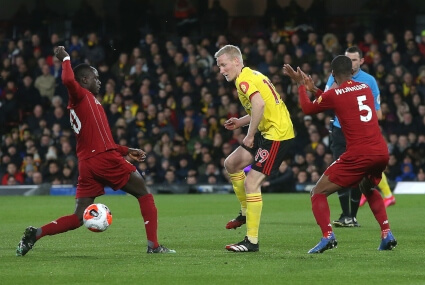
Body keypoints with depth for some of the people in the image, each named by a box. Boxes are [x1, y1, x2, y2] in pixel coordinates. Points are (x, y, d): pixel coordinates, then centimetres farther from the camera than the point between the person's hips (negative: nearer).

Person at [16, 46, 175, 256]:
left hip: (87, 164, 8)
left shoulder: (77, 104, 25)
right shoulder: (82, 96, -1)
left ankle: (36, 233, -12)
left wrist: (126, 151, 28)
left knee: (77, 218, 4)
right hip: (105, 159, -8)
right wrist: (65, 60, -10)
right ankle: (153, 245, 0)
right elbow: (68, 80, -27)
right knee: (144, 194, 6)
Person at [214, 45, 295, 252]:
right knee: (231, 164, 19)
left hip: (277, 134, -11)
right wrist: (240, 122, 15)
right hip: (268, 132, 11)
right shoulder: (253, 75, 16)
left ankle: (252, 241, -10)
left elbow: (259, 104, -32)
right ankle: (246, 212, 31)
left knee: (251, 183, -12)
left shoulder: (244, 80, -14)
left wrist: (250, 135, -22)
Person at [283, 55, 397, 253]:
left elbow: (307, 109, 14)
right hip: (382, 151, 6)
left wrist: (301, 85, 27)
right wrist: (315, 90, 35)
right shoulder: (365, 88, 13)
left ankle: (328, 236, -18)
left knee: (318, 193, 4)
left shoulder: (334, 95, -3)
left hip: (359, 154, -6)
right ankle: (387, 235, 21)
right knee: (369, 189, 35)